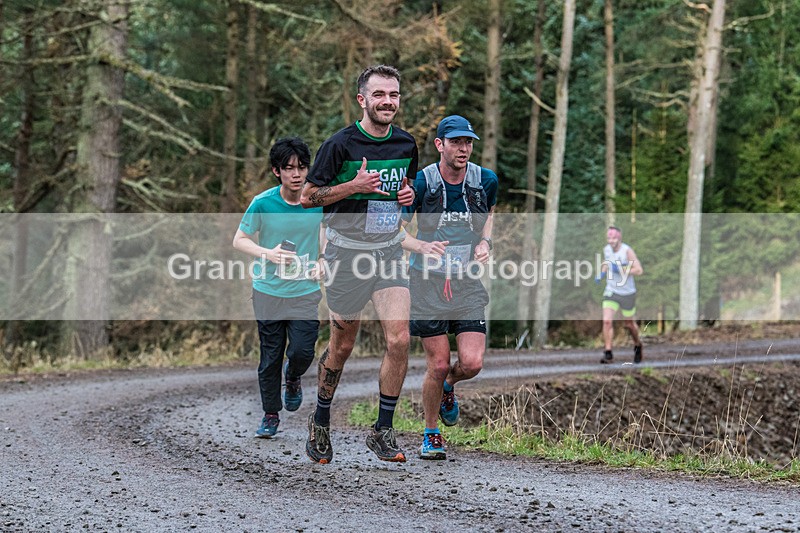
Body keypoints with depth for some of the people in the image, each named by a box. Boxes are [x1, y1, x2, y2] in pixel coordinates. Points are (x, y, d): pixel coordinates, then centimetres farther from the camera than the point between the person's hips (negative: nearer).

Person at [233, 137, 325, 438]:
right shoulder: (263, 203, -10)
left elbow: (325, 232, 14)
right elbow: (239, 240, -1)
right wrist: (267, 253, -17)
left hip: (306, 292, 1)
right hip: (269, 292, -1)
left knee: (302, 352, -10)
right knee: (270, 357, 4)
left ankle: (292, 378, 26)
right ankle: (270, 415, 21)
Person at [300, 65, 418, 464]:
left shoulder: (406, 144, 4)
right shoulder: (340, 144, -11)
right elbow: (308, 197, -8)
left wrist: (409, 193, -1)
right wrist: (354, 185, -21)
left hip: (390, 251, 4)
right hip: (347, 251, -3)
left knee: (398, 339, -12)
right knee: (342, 346, 7)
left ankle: (383, 431, -1)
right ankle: (320, 421, 30)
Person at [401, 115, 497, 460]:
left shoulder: (486, 180, -1)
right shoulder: (421, 182, -10)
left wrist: (485, 242, 1)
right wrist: (422, 246, -25)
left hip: (468, 282, 2)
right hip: (428, 281, -2)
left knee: (471, 363, -10)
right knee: (438, 364, -3)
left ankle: (448, 385, 28)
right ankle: (431, 435, 18)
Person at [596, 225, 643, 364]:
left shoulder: (627, 251, -16)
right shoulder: (606, 249, 0)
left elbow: (639, 270, -20)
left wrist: (620, 270, -28)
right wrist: (601, 274, 3)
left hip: (627, 293, -3)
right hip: (611, 291, 3)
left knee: (629, 324, 13)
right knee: (607, 321, -15)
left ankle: (637, 345, 42)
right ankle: (608, 353, -12)